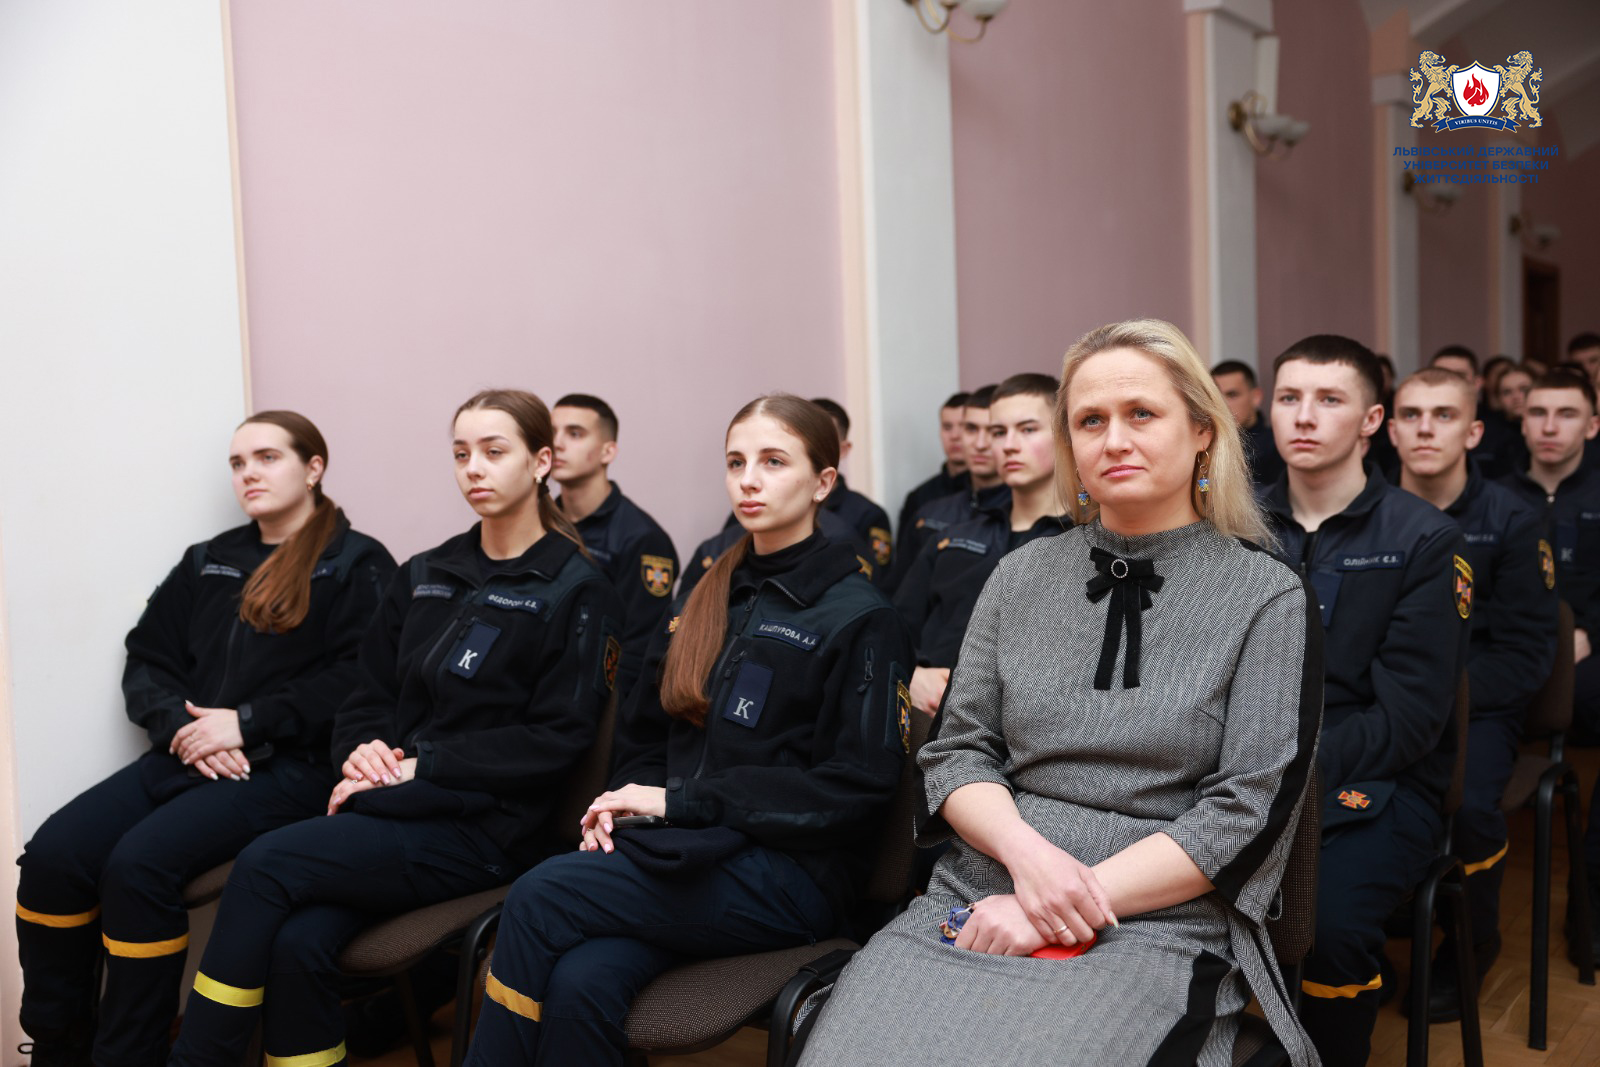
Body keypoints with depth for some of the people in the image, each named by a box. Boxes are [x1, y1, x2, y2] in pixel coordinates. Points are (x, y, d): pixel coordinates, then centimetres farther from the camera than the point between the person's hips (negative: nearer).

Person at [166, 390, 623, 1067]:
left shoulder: (577, 592, -2)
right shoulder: (426, 576, 16)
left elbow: (555, 739, -9)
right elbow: (368, 696, 20)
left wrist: (420, 766, -13)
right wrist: (361, 748, -3)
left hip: (485, 828, -5)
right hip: (393, 808, 5)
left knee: (266, 864, -21)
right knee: (297, 942, -24)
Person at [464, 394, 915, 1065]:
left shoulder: (861, 618, -1)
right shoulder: (706, 601, 18)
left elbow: (856, 787, -9)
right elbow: (643, 733, 23)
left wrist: (682, 801, -12)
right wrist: (625, 803, -1)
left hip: (790, 875, -5)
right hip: (683, 850, 5)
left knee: (539, 897, -24)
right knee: (581, 983, -28)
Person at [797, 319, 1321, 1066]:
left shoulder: (1267, 598, 2)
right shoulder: (1022, 576, 12)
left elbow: (1250, 810, -5)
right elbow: (955, 753, 10)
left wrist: (1074, 905, -13)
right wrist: (1023, 848, -12)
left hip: (1157, 927, -2)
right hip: (978, 899, 3)